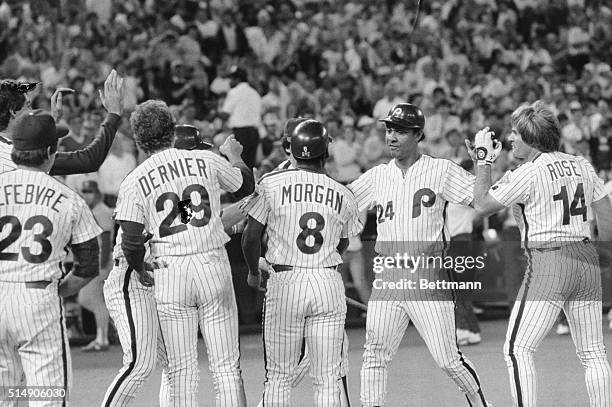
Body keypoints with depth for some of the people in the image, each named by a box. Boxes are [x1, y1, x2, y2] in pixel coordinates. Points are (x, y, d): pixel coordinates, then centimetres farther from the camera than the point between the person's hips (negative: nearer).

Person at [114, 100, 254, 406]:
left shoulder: (134, 182, -2)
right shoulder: (207, 162, 3)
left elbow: (131, 242, -6)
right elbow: (246, 185, 20)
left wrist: (140, 271, 14)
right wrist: (234, 156, 40)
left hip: (168, 274, -1)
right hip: (213, 265, 1)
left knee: (181, 370, 6)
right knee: (226, 366, 4)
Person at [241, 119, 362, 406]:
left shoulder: (272, 184, -3)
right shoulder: (344, 196, 4)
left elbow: (251, 236, -1)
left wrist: (253, 272, 17)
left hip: (284, 283, -1)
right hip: (328, 283, 1)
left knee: (279, 376, 6)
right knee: (328, 379, 4)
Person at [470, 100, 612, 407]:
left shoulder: (528, 173, -9)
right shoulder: (582, 166, 10)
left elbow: (482, 206, -1)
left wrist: (484, 160, 7)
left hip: (548, 261, -7)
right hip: (587, 260, 7)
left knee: (517, 349, -7)